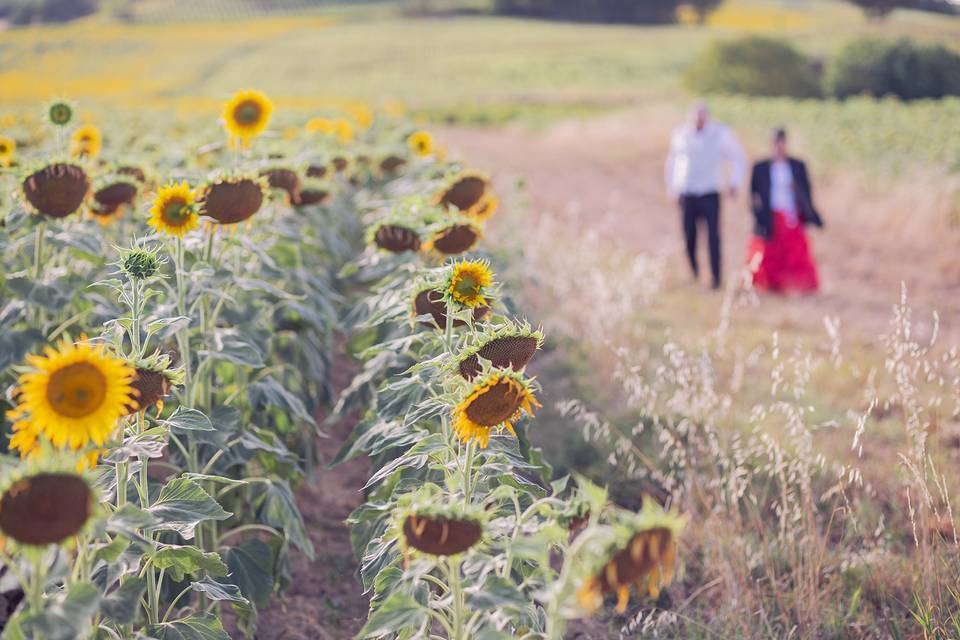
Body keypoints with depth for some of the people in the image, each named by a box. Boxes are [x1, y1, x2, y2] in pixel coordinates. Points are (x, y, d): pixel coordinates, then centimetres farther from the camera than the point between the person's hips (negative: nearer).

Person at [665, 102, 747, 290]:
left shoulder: (721, 133, 3)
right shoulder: (680, 134, 7)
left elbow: (738, 158, 12)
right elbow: (672, 160, 19)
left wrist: (734, 183, 2)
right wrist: (673, 188, 14)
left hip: (710, 195, -2)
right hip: (687, 195, 2)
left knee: (713, 237, -10)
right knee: (689, 237, 1)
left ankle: (716, 279, -8)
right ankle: (694, 275, 17)